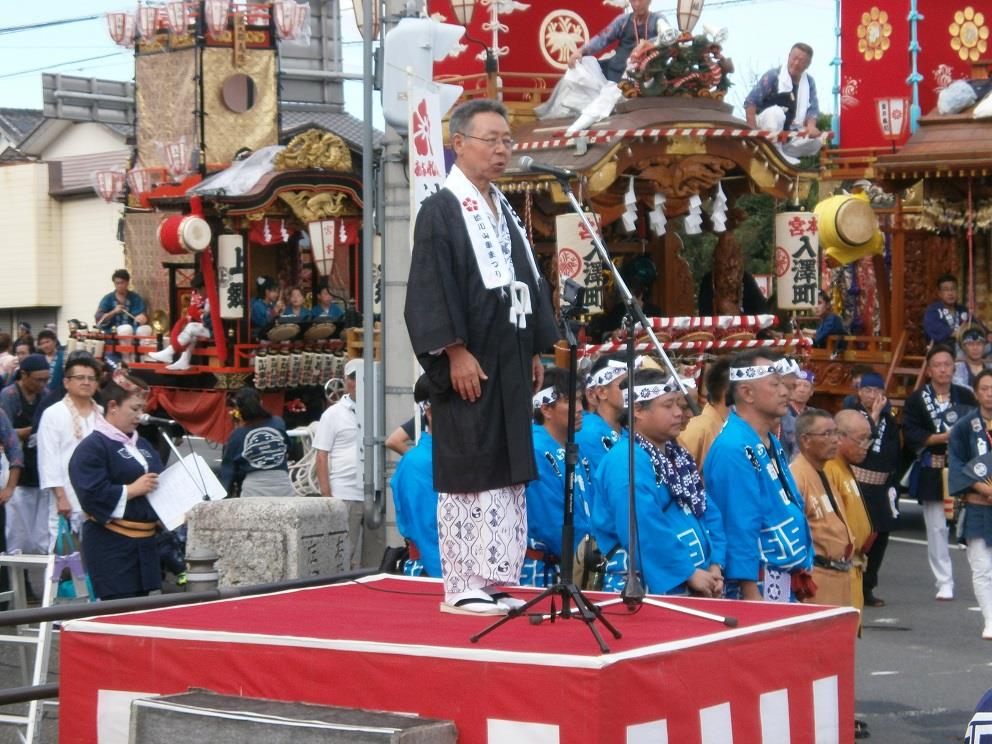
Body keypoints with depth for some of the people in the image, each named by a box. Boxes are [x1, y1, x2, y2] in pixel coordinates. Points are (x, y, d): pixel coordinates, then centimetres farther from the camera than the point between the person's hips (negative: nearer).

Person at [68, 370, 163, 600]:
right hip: (111, 545, -8)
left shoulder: (142, 445, 18)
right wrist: (132, 490, -17)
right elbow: (92, 495, -18)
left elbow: (159, 483, 24)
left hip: (144, 541, 8)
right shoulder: (92, 447, -9)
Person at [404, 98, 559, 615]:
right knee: (468, 470, -6)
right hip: (469, 362, -8)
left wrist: (535, 350, 14)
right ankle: (461, 587, -2)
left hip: (509, 361, 8)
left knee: (506, 472, 7)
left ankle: (492, 580, 12)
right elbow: (431, 288, -14)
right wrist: (456, 352, -20)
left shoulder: (505, 212, 17)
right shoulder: (441, 210, -7)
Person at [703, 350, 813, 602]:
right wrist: (751, 595, -23)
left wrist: (802, 569, 16)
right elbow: (740, 529, -21)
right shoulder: (734, 449, -18)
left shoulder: (772, 445, 14)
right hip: (755, 583, -10)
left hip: (785, 584, 10)